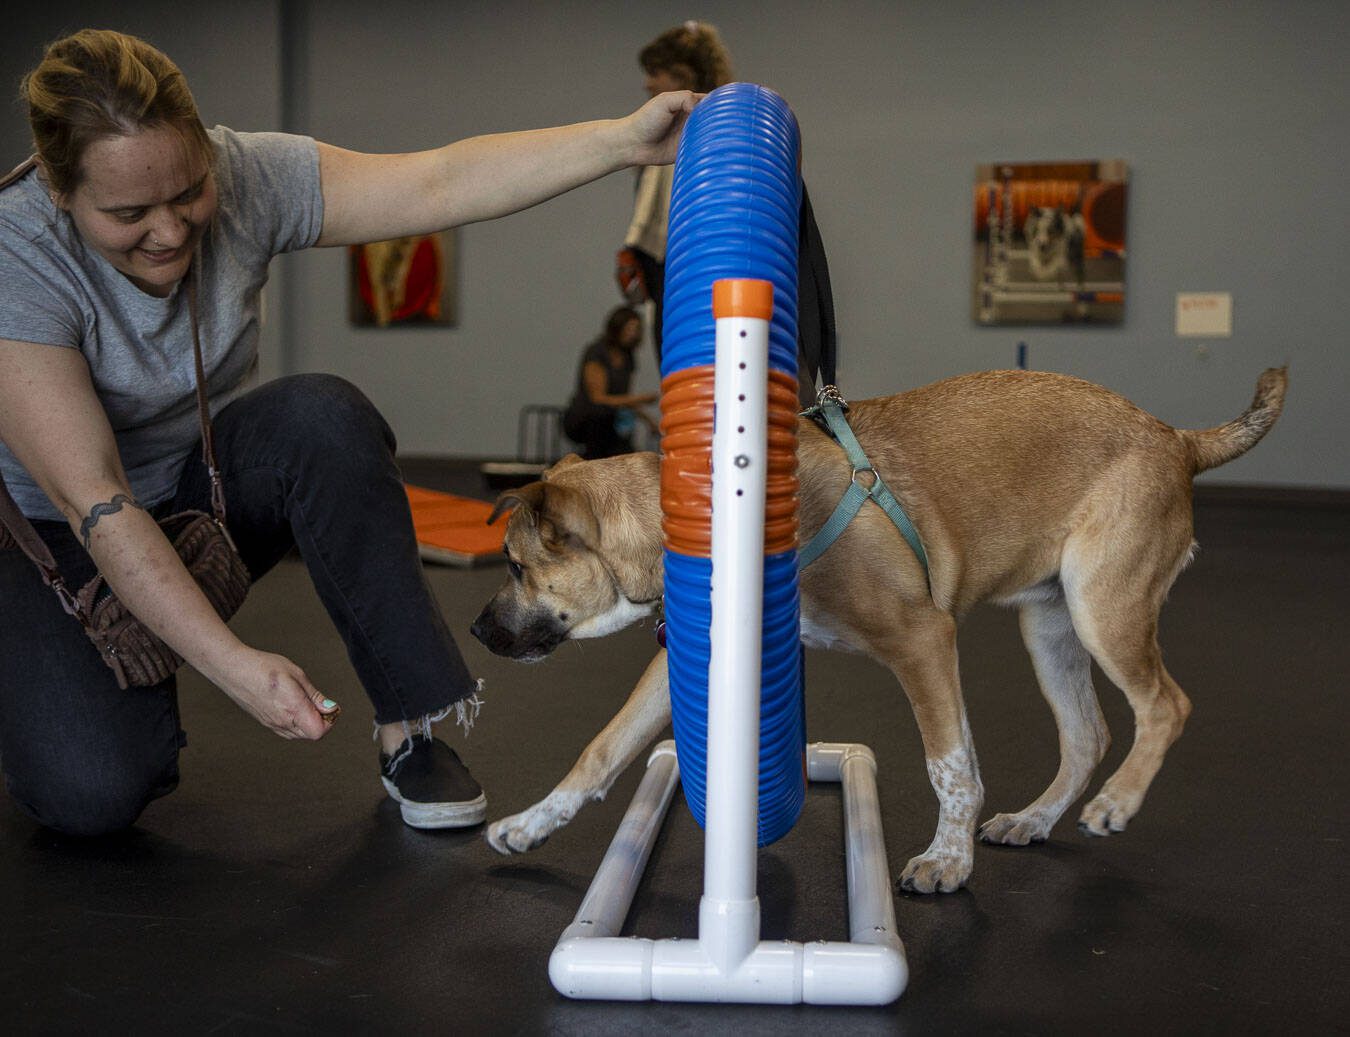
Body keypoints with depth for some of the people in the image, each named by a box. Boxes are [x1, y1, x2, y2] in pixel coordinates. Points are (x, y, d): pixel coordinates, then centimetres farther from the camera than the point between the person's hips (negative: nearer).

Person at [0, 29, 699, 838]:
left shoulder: (245, 177, -19)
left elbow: (439, 184, -27)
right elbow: (94, 503, -33)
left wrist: (624, 140, -38)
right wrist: (235, 666, -40)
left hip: (215, 483, 3)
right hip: (65, 536, -2)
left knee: (321, 417, -33)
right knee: (89, 793, -25)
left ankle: (411, 729, -22)